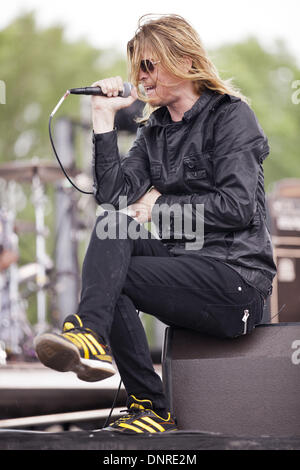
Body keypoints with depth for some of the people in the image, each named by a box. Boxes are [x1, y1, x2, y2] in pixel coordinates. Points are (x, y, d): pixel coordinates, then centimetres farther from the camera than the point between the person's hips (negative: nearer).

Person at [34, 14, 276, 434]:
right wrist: (105, 117, -1)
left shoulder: (231, 115, -1)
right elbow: (114, 193, 1)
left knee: (108, 274, -21)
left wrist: (159, 206, -10)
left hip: (237, 277, -6)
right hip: (185, 261, 6)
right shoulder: (154, 130, 17)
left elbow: (238, 206, -14)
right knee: (111, 225, -19)